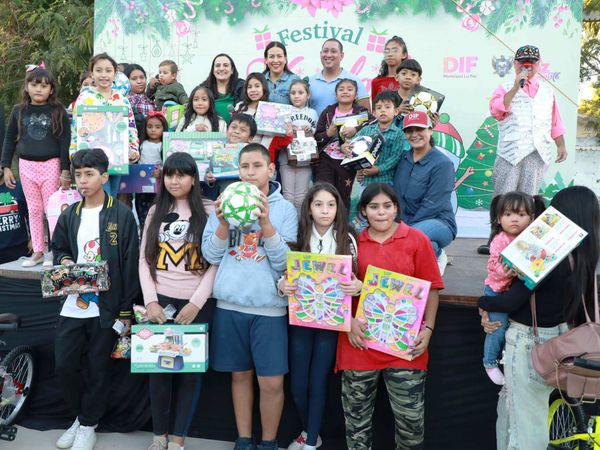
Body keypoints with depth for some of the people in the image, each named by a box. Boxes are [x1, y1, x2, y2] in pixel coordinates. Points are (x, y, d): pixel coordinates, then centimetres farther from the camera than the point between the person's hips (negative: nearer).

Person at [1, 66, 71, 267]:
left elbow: (65, 141, -6)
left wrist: (65, 170, -11)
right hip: (26, 166, 4)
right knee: (33, 209, 10)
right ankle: (37, 251, 20)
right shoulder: (19, 111, 5)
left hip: (51, 165, -3)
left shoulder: (58, 111, -4)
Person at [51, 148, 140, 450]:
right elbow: (58, 248, 22)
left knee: (97, 369, 8)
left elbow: (130, 265, -7)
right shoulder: (69, 215, 9)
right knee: (64, 365, 7)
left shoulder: (122, 215, -7)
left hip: (107, 306, -4)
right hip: (73, 304, 5)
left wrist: (126, 310, -9)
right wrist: (64, 261, -4)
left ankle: (88, 425, 28)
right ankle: (80, 416, 31)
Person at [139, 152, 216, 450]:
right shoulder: (155, 212, 11)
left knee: (190, 369, 5)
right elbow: (144, 259, 6)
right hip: (159, 302, 3)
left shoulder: (208, 211, 1)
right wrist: (150, 300, -6)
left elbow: (216, 262, -5)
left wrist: (195, 303, -13)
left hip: (195, 304, -2)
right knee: (158, 368, 8)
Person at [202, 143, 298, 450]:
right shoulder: (225, 204, 6)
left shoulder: (285, 209, -1)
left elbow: (283, 263, -9)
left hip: (269, 307, -2)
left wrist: (266, 223, -21)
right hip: (230, 304, 2)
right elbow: (210, 256, 2)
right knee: (240, 375, 13)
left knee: (271, 382, 0)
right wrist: (223, 223, -14)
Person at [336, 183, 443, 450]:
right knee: (356, 413, 13)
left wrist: (427, 329, -8)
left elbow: (431, 288, 1)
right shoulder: (353, 242, 5)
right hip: (360, 341, 2)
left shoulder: (416, 239, 1)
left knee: (411, 415, 5)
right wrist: (349, 321, -7)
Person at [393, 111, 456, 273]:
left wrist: (406, 227, -18)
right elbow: (395, 193, 8)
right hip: (405, 221, 6)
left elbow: (431, 205, -17)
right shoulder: (403, 158, 8)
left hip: (438, 222, -5)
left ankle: (436, 254, -3)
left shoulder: (442, 164, -11)